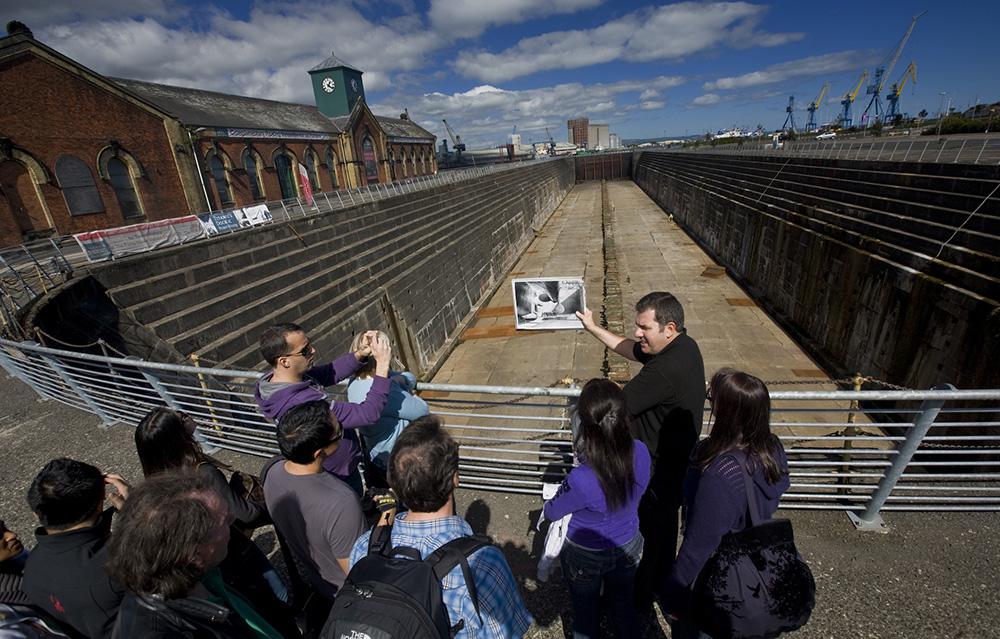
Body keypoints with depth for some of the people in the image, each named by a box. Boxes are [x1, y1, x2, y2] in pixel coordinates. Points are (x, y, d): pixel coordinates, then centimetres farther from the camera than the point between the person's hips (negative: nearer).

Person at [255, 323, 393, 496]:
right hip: (339, 477, -8)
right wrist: (383, 364, -37)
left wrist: (361, 354, -21)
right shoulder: (304, 403, -41)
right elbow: (369, 413, -39)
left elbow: (330, 372, -4)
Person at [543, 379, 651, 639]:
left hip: (586, 557, -4)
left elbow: (551, 513, -21)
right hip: (627, 547, 4)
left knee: (586, 614, 27)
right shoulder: (641, 452, -27)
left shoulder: (581, 481, -42)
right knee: (624, 604, 32)